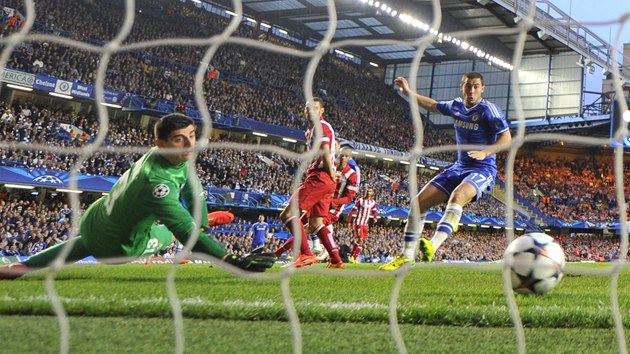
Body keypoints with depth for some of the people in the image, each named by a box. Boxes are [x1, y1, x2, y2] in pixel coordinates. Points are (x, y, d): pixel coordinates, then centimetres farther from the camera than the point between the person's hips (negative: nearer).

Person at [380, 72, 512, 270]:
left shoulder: (488, 109, -12)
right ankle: (407, 256, 3)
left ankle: (433, 247, -54)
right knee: (419, 202, -3)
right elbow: (432, 105, 28)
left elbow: (506, 138, -17)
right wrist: (409, 93, 23)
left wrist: (485, 152, -32)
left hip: (482, 170, -7)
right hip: (459, 167, 7)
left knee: (457, 196, -38)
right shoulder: (456, 106, 8)